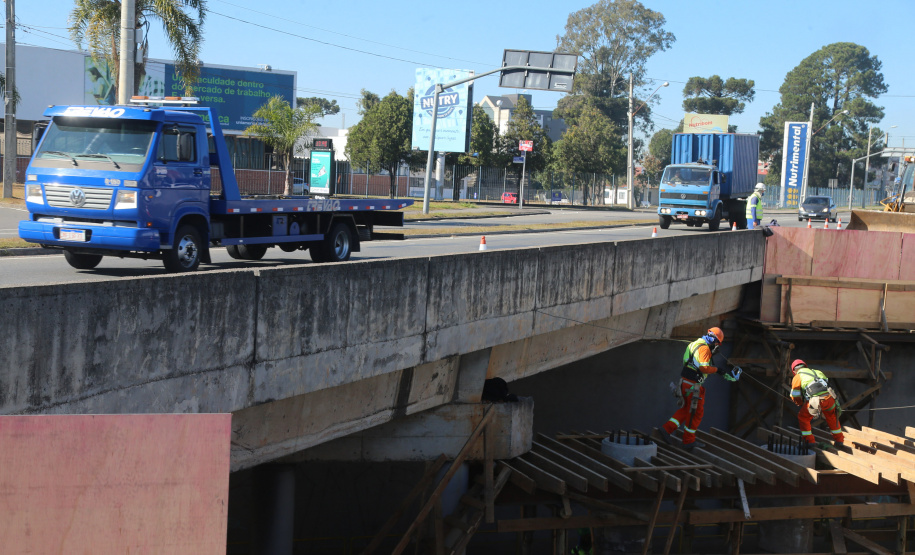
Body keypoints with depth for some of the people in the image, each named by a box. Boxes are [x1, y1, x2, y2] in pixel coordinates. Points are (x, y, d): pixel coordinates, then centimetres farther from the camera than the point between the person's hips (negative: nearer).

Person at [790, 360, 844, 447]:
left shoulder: (797, 377, 17)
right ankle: (839, 440, 38)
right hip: (829, 397, 5)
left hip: (815, 400, -5)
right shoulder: (818, 372, 31)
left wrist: (802, 404, 39)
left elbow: (795, 396, 19)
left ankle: (810, 441, 13)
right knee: (831, 416, 32)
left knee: (803, 417, 18)